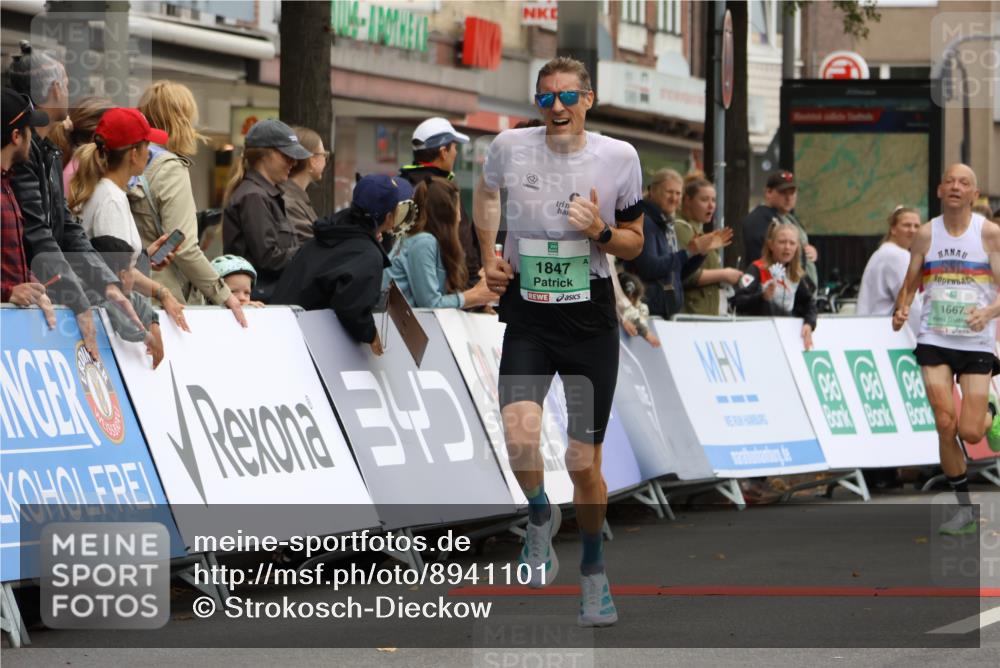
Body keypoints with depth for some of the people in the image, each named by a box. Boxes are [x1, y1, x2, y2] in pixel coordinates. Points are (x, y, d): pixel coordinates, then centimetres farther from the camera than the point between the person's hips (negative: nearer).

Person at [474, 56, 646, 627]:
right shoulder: (510, 147, -3)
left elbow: (634, 243, 7)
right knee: (521, 437, -24)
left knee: (584, 464, 2)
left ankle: (594, 569, 28)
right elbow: (486, 191, 22)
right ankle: (541, 516, 9)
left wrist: (602, 232, -14)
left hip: (591, 322, 0)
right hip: (526, 317, 0)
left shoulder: (619, 157, -4)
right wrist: (489, 255, 10)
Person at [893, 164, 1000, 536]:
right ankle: (965, 510, 5)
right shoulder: (926, 234, 4)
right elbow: (909, 285, 12)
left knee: (970, 432, -7)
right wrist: (900, 310, -9)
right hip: (934, 341, 2)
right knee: (945, 425, -9)